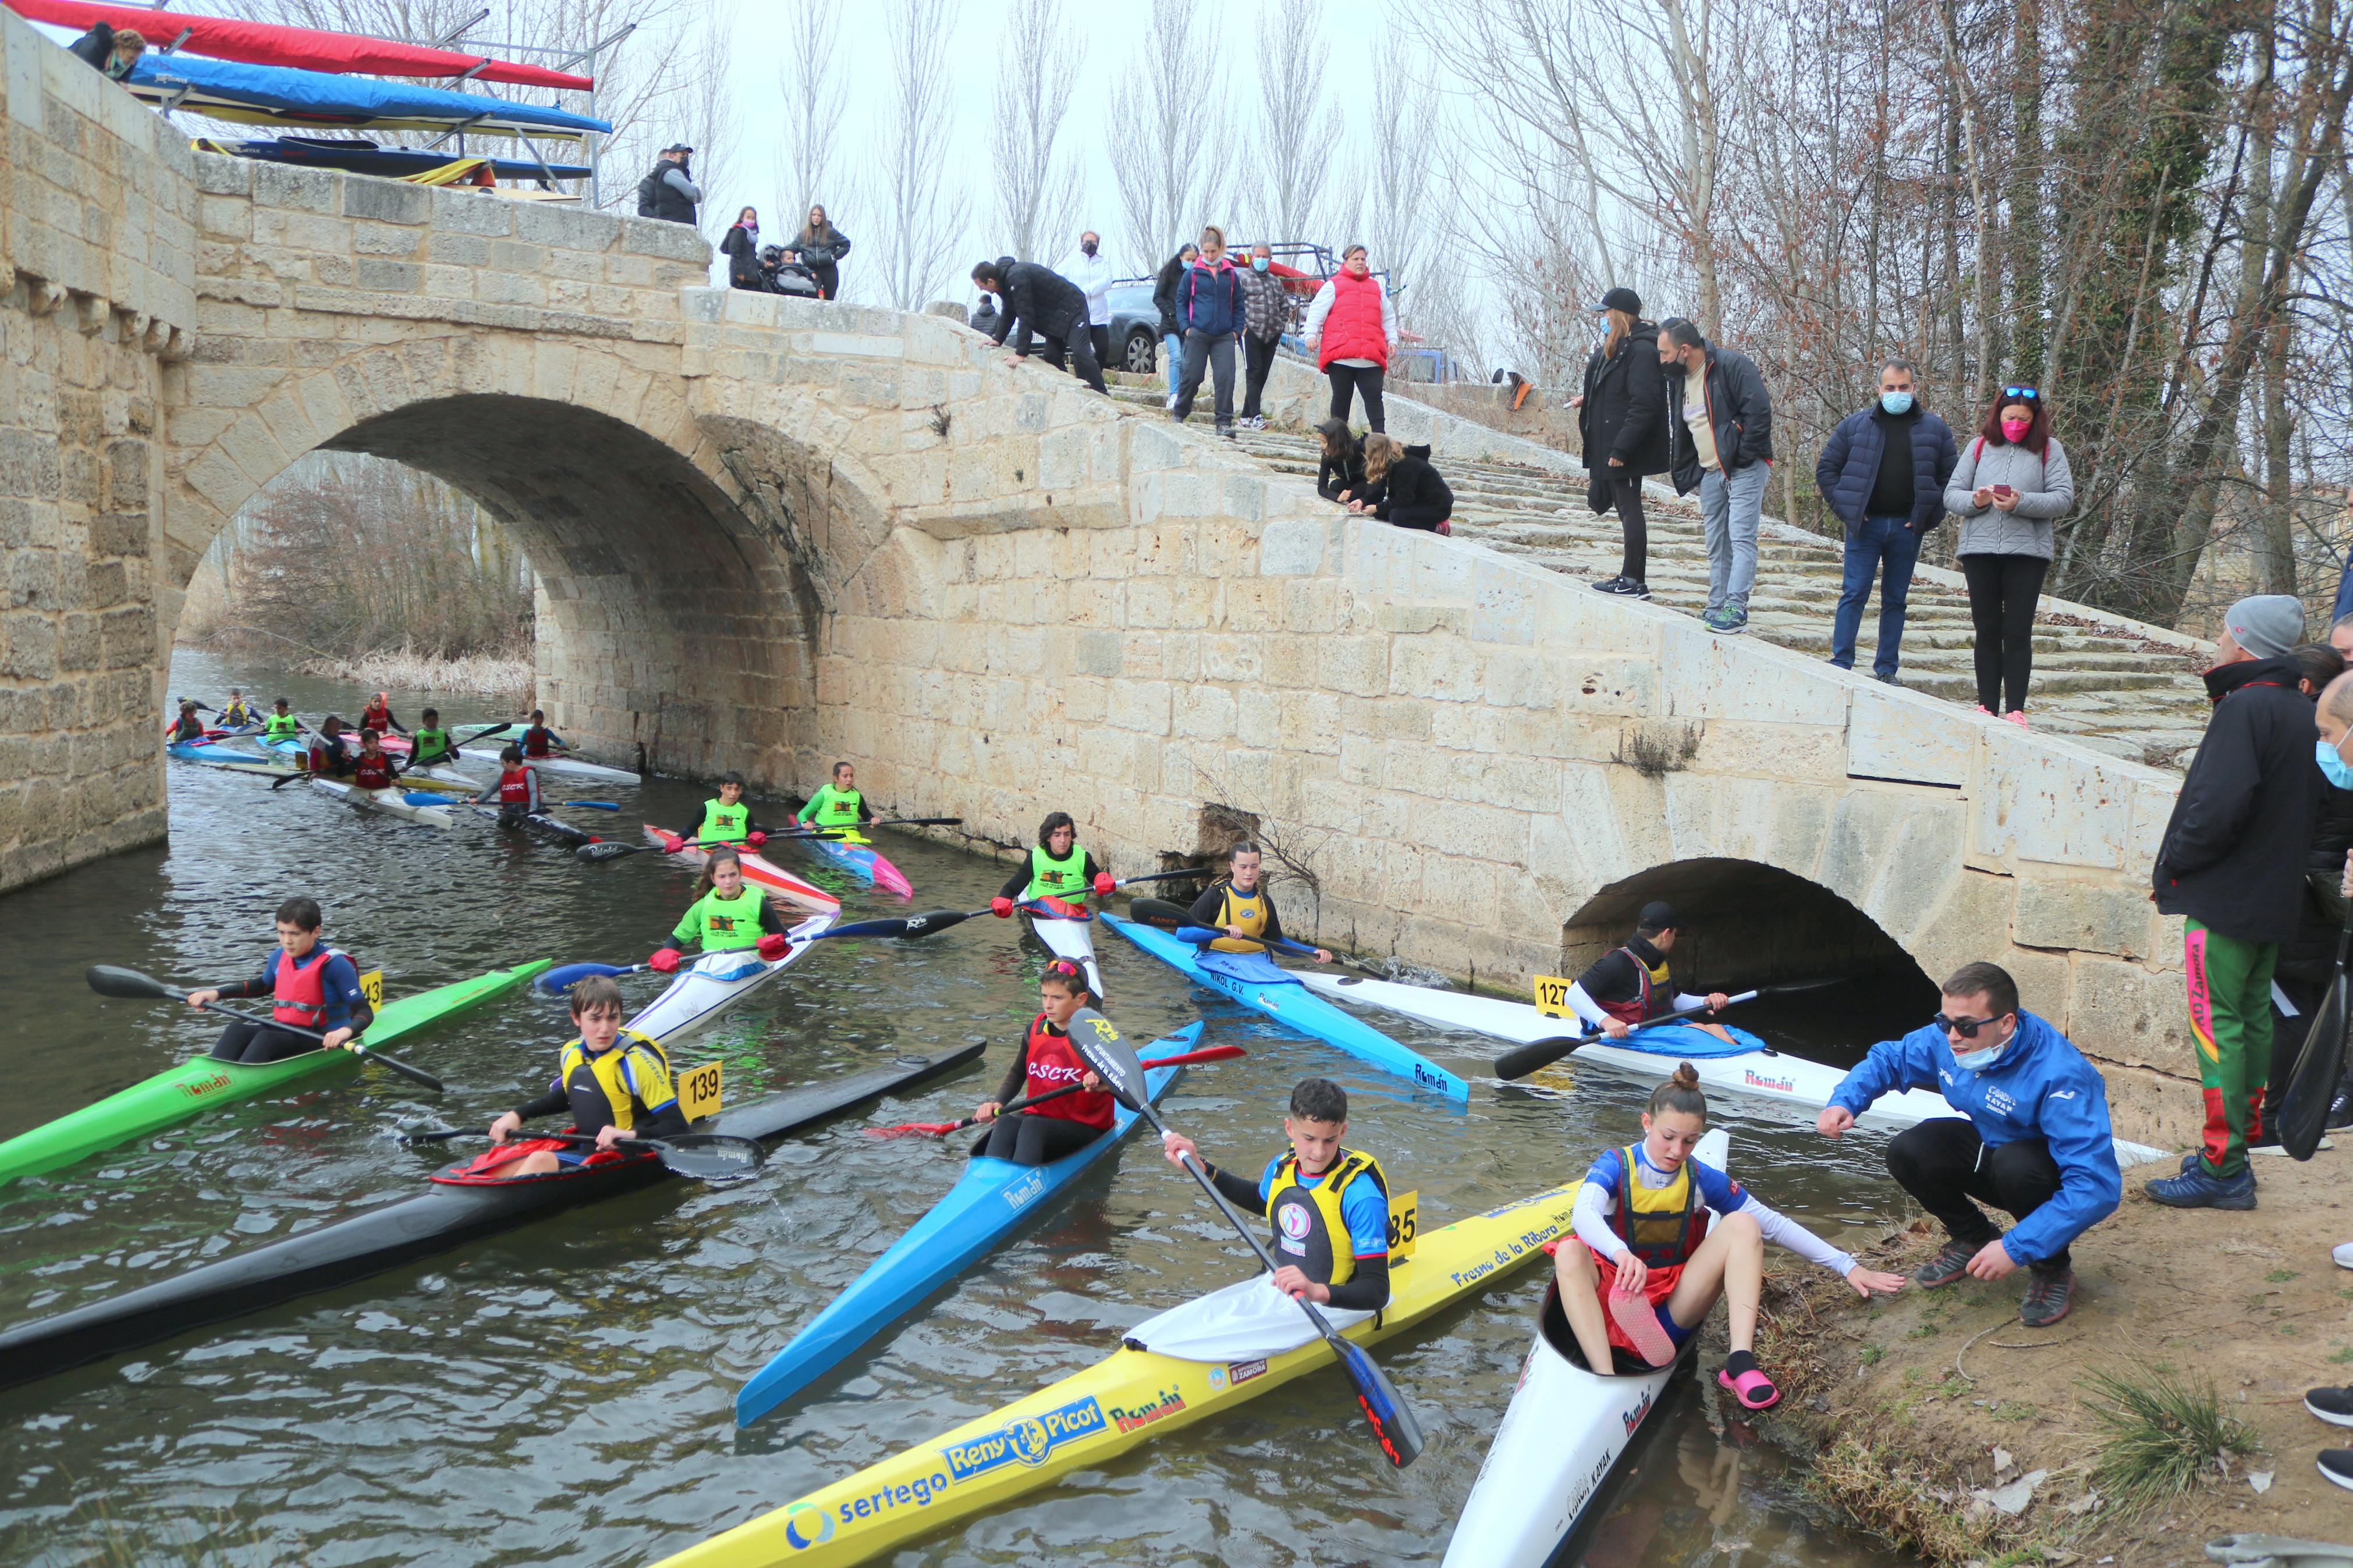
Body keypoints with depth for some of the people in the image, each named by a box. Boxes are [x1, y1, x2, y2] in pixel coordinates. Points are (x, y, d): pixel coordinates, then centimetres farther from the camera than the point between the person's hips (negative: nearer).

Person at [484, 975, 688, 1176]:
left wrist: (632, 1135, -37)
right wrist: (518, 1114, 14)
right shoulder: (571, 1054, 4)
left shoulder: (635, 1061, -17)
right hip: (582, 1147, 8)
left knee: (541, 1161, -28)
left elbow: (678, 1127, -20)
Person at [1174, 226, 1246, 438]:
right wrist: (1186, 326, -1)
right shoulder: (1193, 274, 3)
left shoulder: (1231, 275, 8)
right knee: (1193, 376, 2)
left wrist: (1236, 329, 6)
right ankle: (1179, 413, 23)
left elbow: (1238, 305, 15)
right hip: (1198, 334, -1)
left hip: (1224, 337, 1)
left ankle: (1224, 422, -6)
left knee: (1225, 377, -9)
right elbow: (1181, 301, 9)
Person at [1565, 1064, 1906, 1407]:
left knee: (1742, 1225, -15)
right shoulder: (1616, 1166, -9)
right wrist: (1620, 1253, -51)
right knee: (1569, 1252, -34)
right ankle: (1603, 1379, -46)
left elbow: (1774, 1224, 3)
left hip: (1671, 1313, 3)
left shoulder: (1702, 1179, 2)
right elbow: (1583, 1215, -29)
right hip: (1609, 1303, -3)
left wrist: (1846, 1266, -4)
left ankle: (1740, 1363, -28)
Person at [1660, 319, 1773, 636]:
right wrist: (1689, 475, 16)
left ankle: (1736, 608, -20)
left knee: (1741, 538, -14)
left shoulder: (1731, 365, -11)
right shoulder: (1679, 379, 14)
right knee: (1716, 547, 9)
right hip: (1710, 475, 8)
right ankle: (1716, 610, 14)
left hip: (1744, 469, -8)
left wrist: (1744, 457, -17)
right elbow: (1680, 432, 23)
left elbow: (1760, 410, -17)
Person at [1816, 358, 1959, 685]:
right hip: (1865, 525, -1)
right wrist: (1846, 508, -2)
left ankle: (1886, 669, 12)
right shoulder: (1856, 425, 3)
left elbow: (1951, 478, 10)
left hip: (1907, 529, 1)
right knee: (1854, 594, -5)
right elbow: (1825, 468, 7)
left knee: (1896, 600, 7)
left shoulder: (1935, 429, 6)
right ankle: (1841, 663, -1)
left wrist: (1929, 516, 0)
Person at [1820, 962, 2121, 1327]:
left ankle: (2053, 1268, -7)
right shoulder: (1946, 1041, -16)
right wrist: (1845, 1101, -17)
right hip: (1992, 1149, 6)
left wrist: (2015, 1249, -41)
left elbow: (2097, 1187, -39)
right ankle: (1974, 1239, 12)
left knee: (2014, 1164, -37)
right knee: (1906, 1153, -16)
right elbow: (1887, 1059, 5)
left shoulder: (2060, 1076, -35)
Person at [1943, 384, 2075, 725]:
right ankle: (1987, 706, 12)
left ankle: (2016, 709, 1)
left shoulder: (2049, 449, 5)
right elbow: (1951, 493, 8)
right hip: (1979, 550, 2)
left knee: (2018, 633, -3)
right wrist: (1975, 500, -13)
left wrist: (2022, 502, -18)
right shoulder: (1980, 446, 10)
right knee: (1987, 631, 6)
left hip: (2027, 552, -2)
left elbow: (2063, 498, -4)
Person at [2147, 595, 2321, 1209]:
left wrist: (2171, 864, -12)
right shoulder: (2301, 709, 11)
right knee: (2253, 1019, 15)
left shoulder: (2244, 708, -17)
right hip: (2277, 898, 9)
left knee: (2216, 1025, -5)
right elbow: (2308, 806, 17)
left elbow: (2219, 807, -26)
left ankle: (2223, 1169, -3)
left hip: (2225, 898, -9)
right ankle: (2242, 1144, 24)